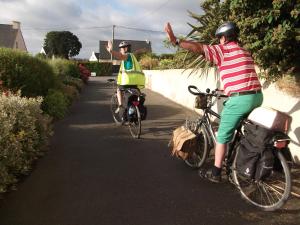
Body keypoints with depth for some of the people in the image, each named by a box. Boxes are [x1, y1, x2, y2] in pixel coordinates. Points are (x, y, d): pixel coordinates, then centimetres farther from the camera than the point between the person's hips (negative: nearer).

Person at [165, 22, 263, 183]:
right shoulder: (245, 52, 21)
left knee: (222, 137, 4)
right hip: (257, 96, 8)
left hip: (239, 99, -8)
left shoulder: (223, 50, -4)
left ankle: (215, 173, 13)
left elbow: (199, 48, -15)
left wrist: (175, 41, -18)